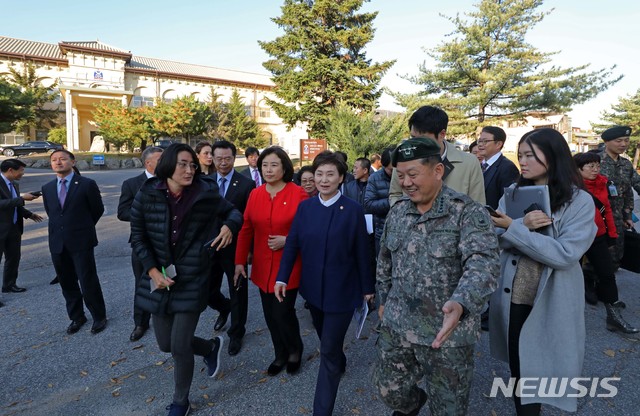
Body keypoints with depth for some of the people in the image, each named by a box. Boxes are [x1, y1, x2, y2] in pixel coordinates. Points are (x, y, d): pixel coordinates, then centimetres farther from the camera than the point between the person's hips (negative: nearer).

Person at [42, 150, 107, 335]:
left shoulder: (87, 184, -6)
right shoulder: (47, 188, 8)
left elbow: (98, 209, 3)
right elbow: (50, 213, 20)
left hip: (81, 242, -5)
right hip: (57, 243, 5)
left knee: (88, 282, -1)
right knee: (67, 283, 13)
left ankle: (99, 317, 16)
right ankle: (76, 317, 29)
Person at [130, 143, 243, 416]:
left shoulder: (206, 193, -10)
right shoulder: (146, 195, -6)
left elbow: (233, 212, 6)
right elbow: (138, 237, 1)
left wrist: (229, 226, -17)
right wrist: (152, 270, -9)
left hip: (192, 282, -3)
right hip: (159, 279, 3)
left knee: (179, 347, 2)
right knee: (165, 343, 13)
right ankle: (211, 347, 44)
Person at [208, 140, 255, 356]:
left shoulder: (246, 184, -10)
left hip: (235, 248, -3)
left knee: (238, 293, 12)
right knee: (208, 292, 13)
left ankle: (236, 333, 34)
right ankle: (224, 308, 48)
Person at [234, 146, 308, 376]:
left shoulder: (298, 194, -10)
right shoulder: (255, 194, 3)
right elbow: (246, 230, 5)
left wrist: (287, 240, -19)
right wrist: (240, 262, 2)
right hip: (263, 267, 4)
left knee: (283, 312, -2)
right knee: (270, 314, 13)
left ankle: (295, 350, 29)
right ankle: (281, 355, 35)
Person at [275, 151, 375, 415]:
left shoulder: (353, 210, -11)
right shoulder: (304, 207, -1)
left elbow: (362, 252, -7)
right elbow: (292, 244, 0)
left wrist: (367, 287, -1)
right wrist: (282, 277, -5)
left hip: (341, 290, -4)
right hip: (313, 288, 4)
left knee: (329, 350, 1)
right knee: (326, 338, 24)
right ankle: (340, 364, 55)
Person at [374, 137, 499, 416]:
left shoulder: (468, 212, -16)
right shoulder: (397, 212, 3)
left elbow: (483, 262, -29)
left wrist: (460, 303, -45)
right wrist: (383, 299, 18)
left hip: (447, 332, -5)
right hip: (397, 325, 5)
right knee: (390, 391, 20)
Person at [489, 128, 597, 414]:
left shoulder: (580, 201, -11)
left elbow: (565, 254, -22)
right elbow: (495, 238, -5)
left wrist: (512, 228, -22)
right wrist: (523, 226, -24)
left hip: (551, 301, -3)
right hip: (513, 296, 4)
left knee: (544, 366, 13)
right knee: (517, 364, 17)